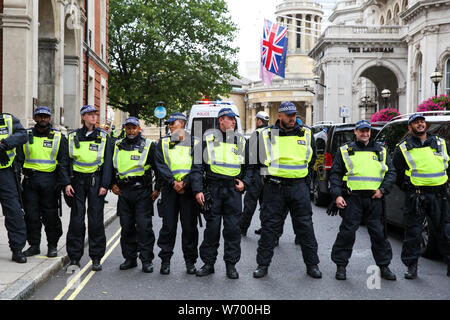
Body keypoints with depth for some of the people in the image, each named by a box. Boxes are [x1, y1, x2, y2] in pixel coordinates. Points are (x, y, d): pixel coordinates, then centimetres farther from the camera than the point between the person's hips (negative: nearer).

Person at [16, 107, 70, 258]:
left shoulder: (59, 137, 5)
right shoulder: (26, 136, 10)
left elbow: (63, 162, 1)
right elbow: (19, 159, 10)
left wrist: (65, 182, -10)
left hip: (50, 181, -2)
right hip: (30, 180, 2)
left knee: (51, 215, 1)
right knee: (31, 215, 3)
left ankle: (52, 246, 13)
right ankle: (34, 245, 15)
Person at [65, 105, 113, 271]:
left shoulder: (103, 137, 5)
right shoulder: (73, 136, 8)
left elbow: (108, 162, 2)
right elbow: (67, 161, 8)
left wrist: (105, 185, -6)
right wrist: (67, 183, -2)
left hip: (96, 180, -1)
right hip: (77, 180, 1)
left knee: (96, 220, -1)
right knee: (76, 219, 0)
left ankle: (96, 258, 6)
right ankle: (74, 257, 8)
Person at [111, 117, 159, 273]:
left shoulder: (148, 145, 0)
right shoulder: (118, 146, 11)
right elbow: (111, 166, 23)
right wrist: (113, 184, 12)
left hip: (142, 191, -4)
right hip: (123, 191, 4)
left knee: (144, 226, -6)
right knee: (126, 227, 7)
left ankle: (147, 260, 1)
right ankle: (130, 258, 17)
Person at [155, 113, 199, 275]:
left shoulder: (194, 143, 8)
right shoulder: (163, 142, 12)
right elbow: (160, 165, 2)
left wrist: (185, 182, -13)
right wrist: (173, 182, -11)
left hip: (188, 189, -1)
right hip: (169, 189, 1)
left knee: (189, 226, 2)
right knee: (168, 226, 0)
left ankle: (190, 261, 12)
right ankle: (165, 261, 9)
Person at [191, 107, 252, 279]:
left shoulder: (241, 141, 13)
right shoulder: (207, 139, 4)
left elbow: (249, 166, 20)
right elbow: (197, 166, 2)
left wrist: (245, 183, 4)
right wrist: (198, 190, -6)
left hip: (234, 190, 2)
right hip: (213, 189, -2)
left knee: (233, 228, 1)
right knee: (212, 228, 1)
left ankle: (231, 265, 11)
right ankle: (208, 263, 12)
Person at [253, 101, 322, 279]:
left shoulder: (306, 134, 8)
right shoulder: (266, 135, 2)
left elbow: (312, 157, 21)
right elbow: (257, 159, 13)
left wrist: (303, 175, 12)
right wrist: (268, 174, 6)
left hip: (299, 187, 2)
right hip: (274, 187, -1)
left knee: (305, 226, 4)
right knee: (269, 227, 2)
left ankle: (312, 264, 15)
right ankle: (263, 265, 12)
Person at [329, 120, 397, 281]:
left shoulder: (380, 150, 16)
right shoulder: (345, 150, 10)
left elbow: (391, 172, 14)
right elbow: (335, 174, 6)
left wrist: (383, 189, -2)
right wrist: (337, 195, -5)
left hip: (375, 198, 2)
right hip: (353, 198, -2)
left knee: (379, 233, 5)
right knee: (347, 232, -3)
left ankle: (384, 266, 16)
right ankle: (341, 266, 8)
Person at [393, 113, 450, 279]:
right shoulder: (403, 148, 4)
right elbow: (397, 173, 7)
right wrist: (409, 190, 4)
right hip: (417, 196, -2)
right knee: (413, 232, 0)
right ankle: (411, 266, 8)